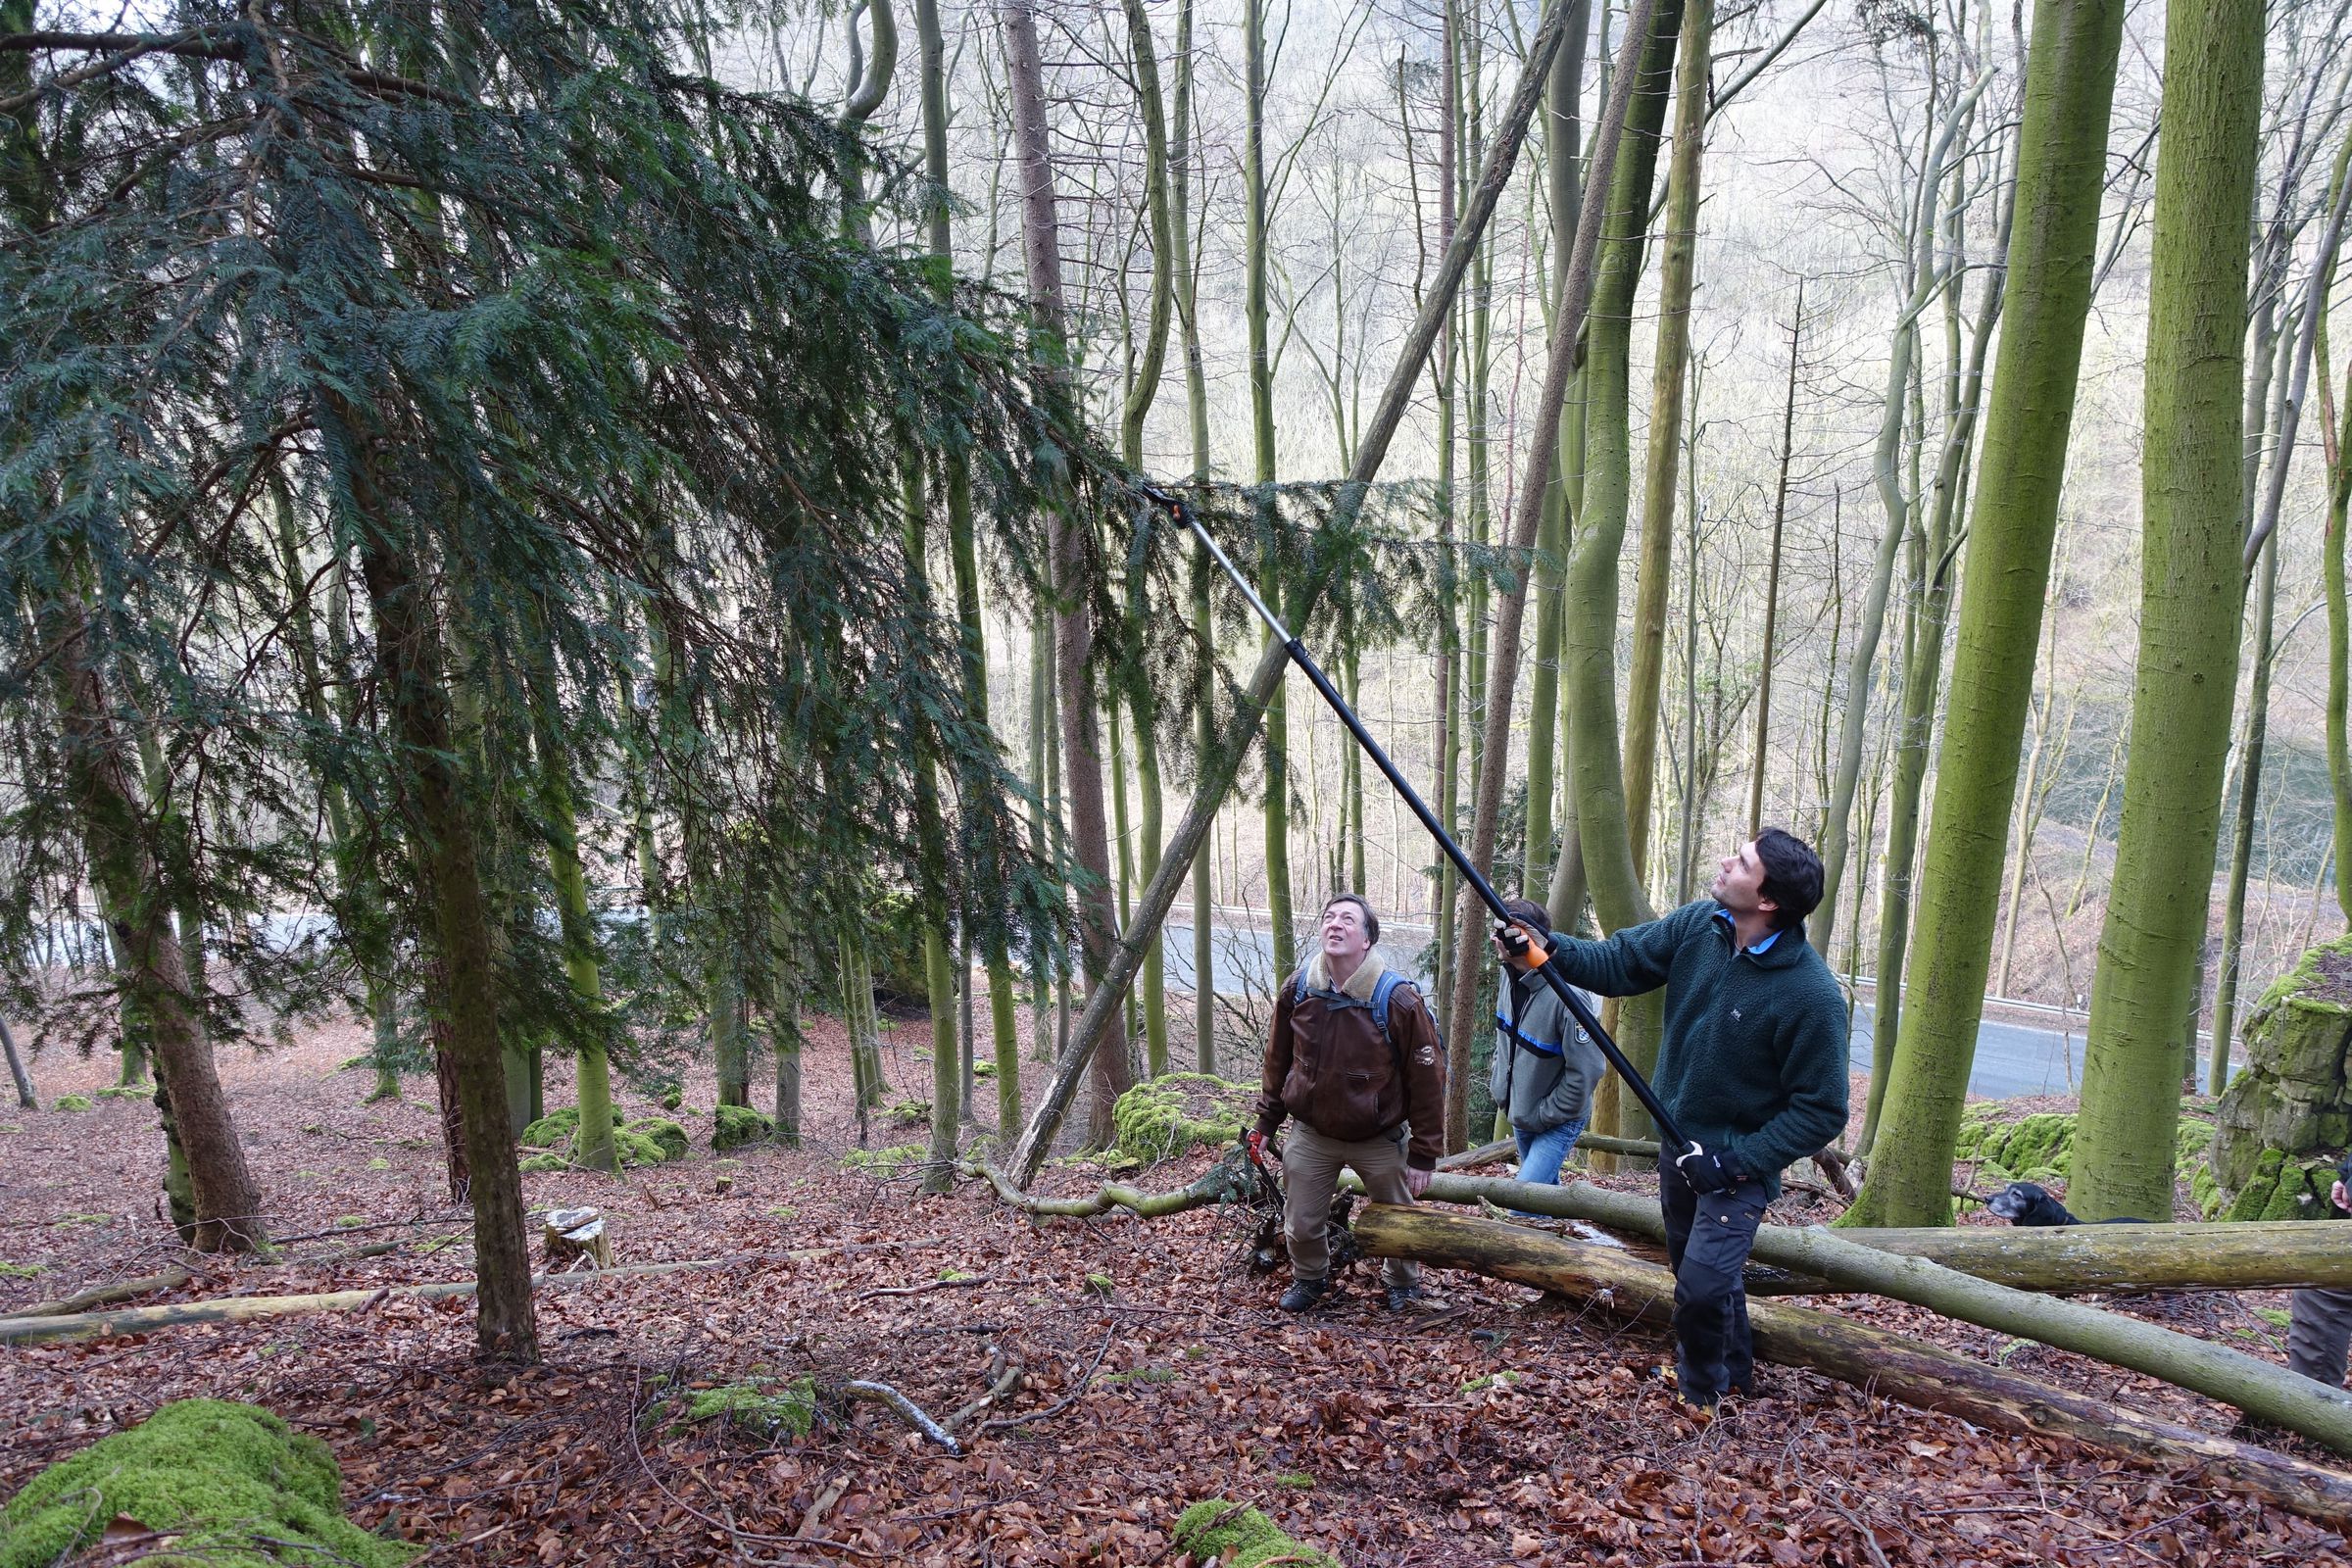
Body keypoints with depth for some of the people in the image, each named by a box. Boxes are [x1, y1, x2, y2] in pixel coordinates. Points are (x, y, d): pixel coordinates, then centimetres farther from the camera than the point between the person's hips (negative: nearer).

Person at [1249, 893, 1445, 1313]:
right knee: (1301, 1225, 10)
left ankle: (1403, 1283, 45)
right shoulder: (1297, 990, -10)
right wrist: (1266, 1122, 7)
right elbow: (1278, 1061, 5)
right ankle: (1309, 1279, 41)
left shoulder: (1398, 1000, -21)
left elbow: (1427, 1080, -14)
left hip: (1380, 1140, -2)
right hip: (1311, 1135, 2)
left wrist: (1424, 1154, -12)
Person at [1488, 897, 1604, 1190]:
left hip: (1558, 1121, -8)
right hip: (1518, 1113, 8)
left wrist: (1546, 1115, -19)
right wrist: (1497, 1083, 9)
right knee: (1546, 1189, 23)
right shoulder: (1511, 977, -5)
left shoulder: (1566, 996, -31)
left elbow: (1586, 1070, -27)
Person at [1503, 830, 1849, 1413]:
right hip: (1679, 1143, 6)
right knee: (1697, 1268, 22)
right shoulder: (1697, 926, -12)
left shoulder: (1812, 994, -27)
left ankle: (1701, 1396, 19)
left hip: (1739, 1164, -6)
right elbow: (1618, 963, -2)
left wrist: (1738, 1162, -25)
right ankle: (1733, 1377, 48)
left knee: (1702, 1287, -12)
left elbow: (1821, 1110, -21)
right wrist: (1550, 949, -20)